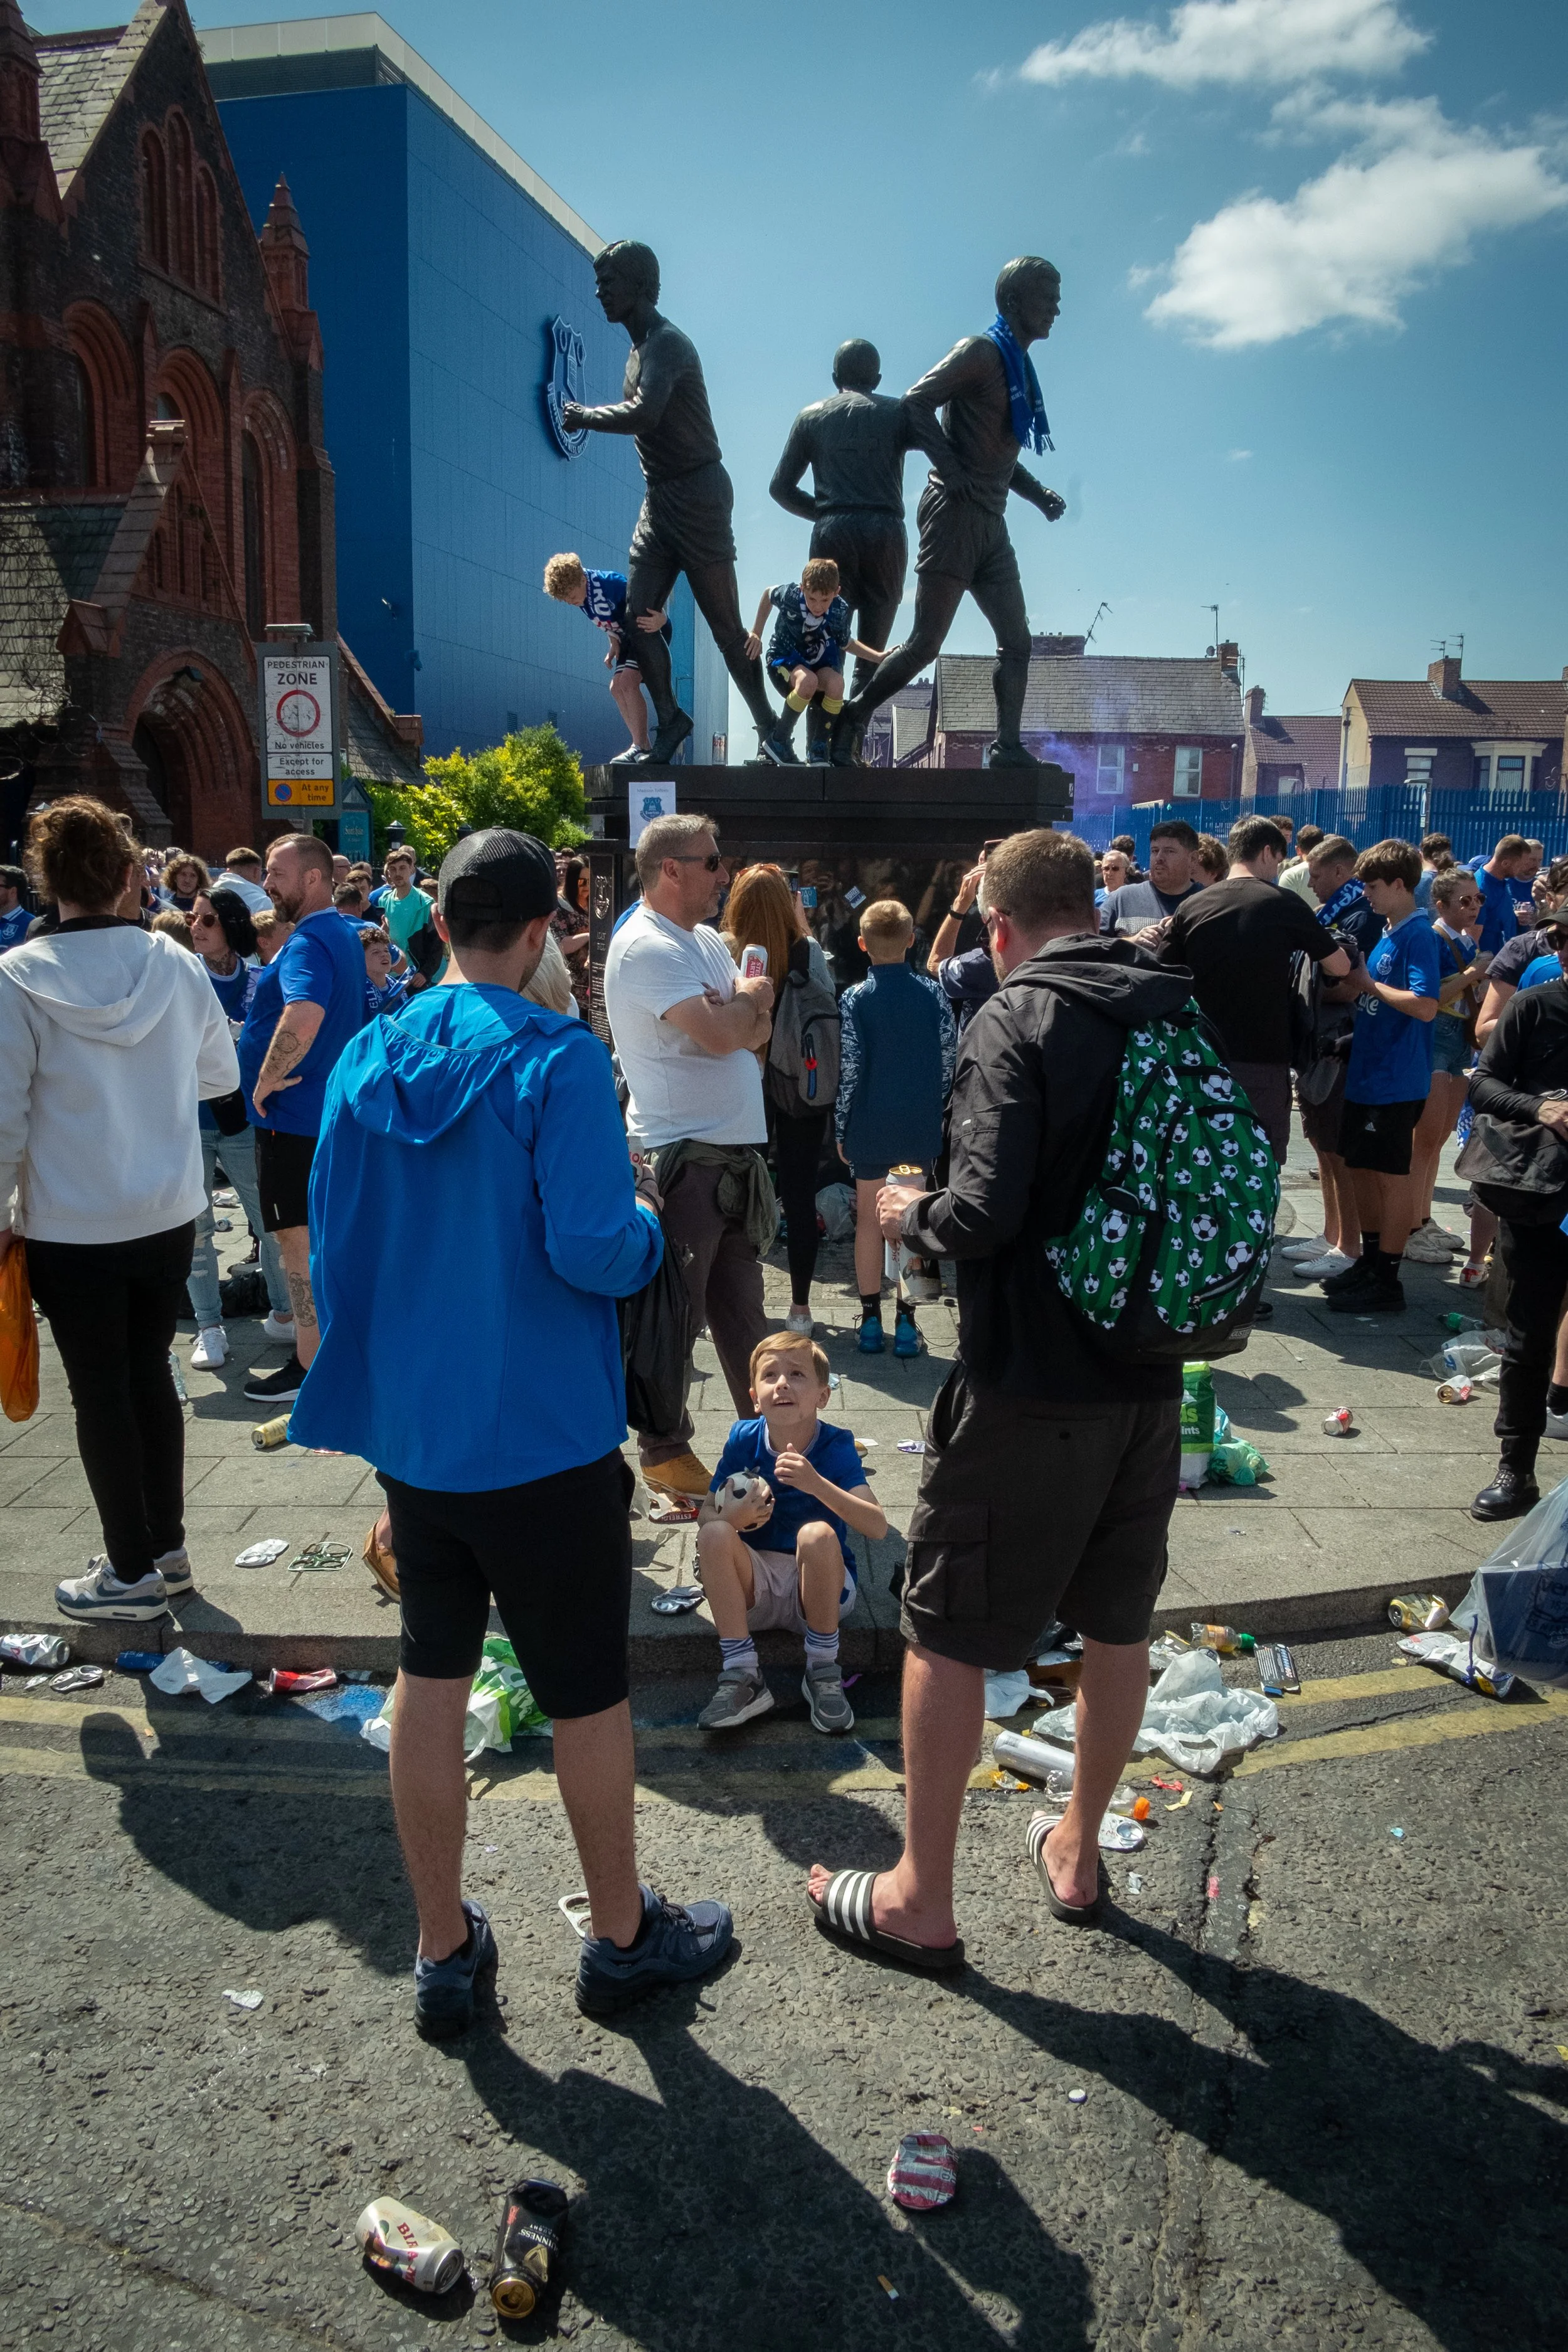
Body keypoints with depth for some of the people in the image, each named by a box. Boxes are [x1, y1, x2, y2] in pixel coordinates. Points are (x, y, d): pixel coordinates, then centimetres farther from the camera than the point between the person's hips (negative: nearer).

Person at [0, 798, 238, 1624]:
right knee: (151, 1377, 18)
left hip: (69, 1228, -3)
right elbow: (223, 1074, 6)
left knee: (100, 1394, 9)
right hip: (169, 1215, 4)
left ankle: (132, 1572, 19)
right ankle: (168, 1548, 29)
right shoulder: (177, 965, -5)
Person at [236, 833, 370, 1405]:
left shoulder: (307, 943, -20)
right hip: (332, 1105, 10)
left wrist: (266, 1081, -25)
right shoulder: (345, 934, 11)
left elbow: (303, 1017, -39)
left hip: (293, 1114, -10)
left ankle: (308, 1367, 5)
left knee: (298, 1237, -2)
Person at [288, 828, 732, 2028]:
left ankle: (446, 1952, 30)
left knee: (432, 1679, 16)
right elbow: (593, 1251, -24)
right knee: (587, 1693, 12)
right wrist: (649, 1227, -1)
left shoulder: (367, 1058, 0)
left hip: (409, 1433, 5)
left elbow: (333, 1248, 6)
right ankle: (622, 1936, 31)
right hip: (546, 1442, -5)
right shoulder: (558, 1058, -17)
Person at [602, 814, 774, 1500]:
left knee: (741, 1307, 18)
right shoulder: (646, 947, -15)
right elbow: (719, 1035, -26)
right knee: (676, 1314, 2)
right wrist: (745, 1000, -4)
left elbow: (757, 1031, 9)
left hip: (735, 1150, 9)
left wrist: (737, 1010, -13)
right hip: (681, 1156, -9)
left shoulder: (707, 940, 14)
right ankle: (664, 1454, 16)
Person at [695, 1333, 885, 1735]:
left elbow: (877, 1527, -27)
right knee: (714, 1535, -26)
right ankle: (742, 1675, -19)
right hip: (754, 1585, 2)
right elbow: (705, 1517, -1)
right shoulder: (743, 1440, -7)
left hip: (822, 1588, -2)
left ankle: (822, 1671, -14)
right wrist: (732, 1516, -25)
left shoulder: (837, 1446, -14)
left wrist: (817, 1484, -41)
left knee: (818, 1534, -33)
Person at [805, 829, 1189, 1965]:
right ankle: (1080, 1850, 38)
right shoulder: (1183, 1012, 5)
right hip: (1150, 1375, 7)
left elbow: (986, 1210, -24)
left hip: (1027, 1381, -6)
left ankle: (920, 1899, 21)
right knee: (1118, 1624, 20)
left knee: (946, 1635, 8)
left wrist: (913, 1217, -4)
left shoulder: (1019, 1018, -14)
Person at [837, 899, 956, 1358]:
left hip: (870, 1126, -1)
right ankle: (906, 1320, 10)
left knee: (869, 1217, 9)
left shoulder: (855, 999, -9)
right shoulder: (932, 993, -3)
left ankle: (871, 1320, 13)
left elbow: (848, 1071, -9)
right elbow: (949, 1059, -1)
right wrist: (933, 1109, 13)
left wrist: (842, 1130, 0)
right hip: (920, 1125, 2)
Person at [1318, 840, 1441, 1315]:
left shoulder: (1418, 936, -15)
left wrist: (1369, 983, -18)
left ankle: (1387, 1281, 7)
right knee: (1361, 1167, 16)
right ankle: (1370, 1262, 29)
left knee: (1392, 1175, -1)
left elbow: (1425, 1006, -25)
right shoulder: (1386, 933, 11)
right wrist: (1352, 979, 3)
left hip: (1397, 1081, -9)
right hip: (1365, 1075, 9)